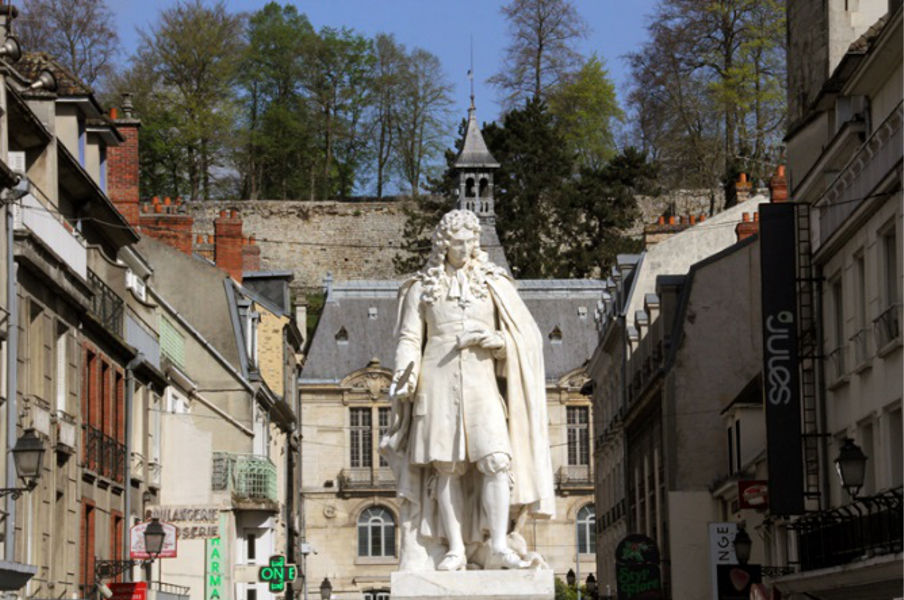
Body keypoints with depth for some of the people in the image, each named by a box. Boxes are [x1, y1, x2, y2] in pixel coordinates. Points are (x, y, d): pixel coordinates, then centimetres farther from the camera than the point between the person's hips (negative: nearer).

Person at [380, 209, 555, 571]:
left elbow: (525, 338, 10)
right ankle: (455, 549, -4)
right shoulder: (422, 288, 12)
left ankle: (498, 545, -19)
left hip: (481, 384, 0)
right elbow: (410, 339, 10)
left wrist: (490, 339, -9)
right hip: (439, 382, 0)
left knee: (495, 459, -17)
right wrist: (404, 379, -6)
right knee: (446, 466, -6)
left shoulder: (495, 285, 11)